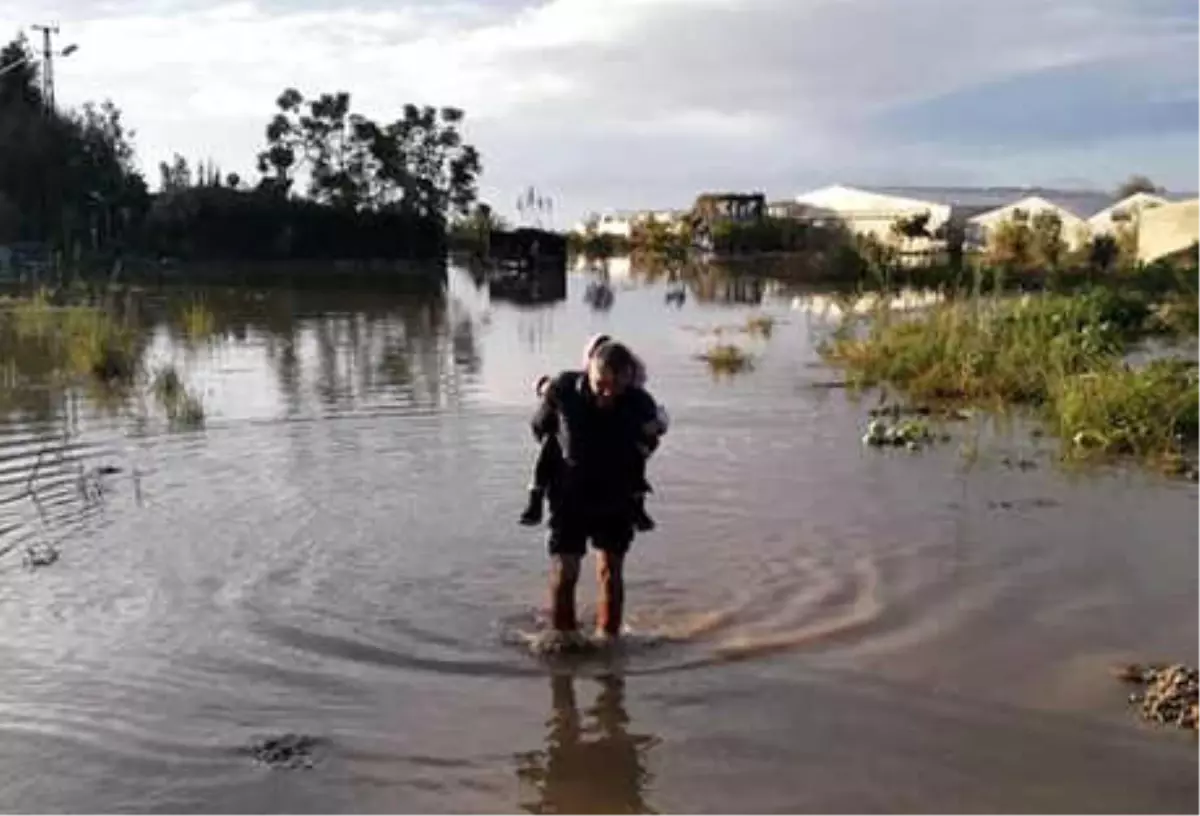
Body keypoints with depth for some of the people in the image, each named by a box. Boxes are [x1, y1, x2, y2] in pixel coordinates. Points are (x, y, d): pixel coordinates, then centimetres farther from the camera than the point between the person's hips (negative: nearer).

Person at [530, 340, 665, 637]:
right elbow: (539, 428, -1)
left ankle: (608, 638, 18)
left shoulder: (640, 404, -22)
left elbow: (649, 443, 2)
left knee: (611, 572, 5)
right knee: (564, 573, -3)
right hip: (570, 498, 0)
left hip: (616, 500, 0)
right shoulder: (562, 390, -23)